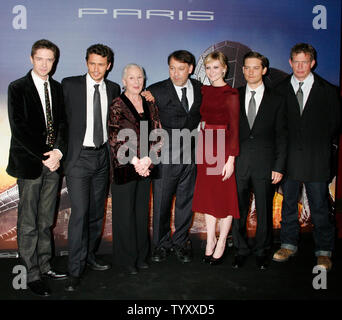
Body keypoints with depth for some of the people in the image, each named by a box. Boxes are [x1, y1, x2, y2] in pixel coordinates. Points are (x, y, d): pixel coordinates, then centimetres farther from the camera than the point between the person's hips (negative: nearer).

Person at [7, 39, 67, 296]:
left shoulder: (58, 88, 12)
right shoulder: (17, 88, -2)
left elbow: (62, 123, 8)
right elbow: (19, 128, -9)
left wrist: (58, 152, -9)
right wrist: (44, 157, -13)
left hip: (53, 163, 5)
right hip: (29, 163, -4)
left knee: (46, 221, 13)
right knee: (28, 224, 3)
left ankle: (45, 266, 26)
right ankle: (32, 275, 14)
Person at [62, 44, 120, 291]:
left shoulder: (113, 89, 7)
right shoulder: (70, 85, -3)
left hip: (103, 157, 4)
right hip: (79, 157, -4)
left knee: (97, 211, 12)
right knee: (80, 212, -8)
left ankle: (90, 255, 29)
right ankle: (75, 270, 3)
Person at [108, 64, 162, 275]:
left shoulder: (150, 105, 9)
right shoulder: (117, 106, -5)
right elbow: (116, 139, -10)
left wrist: (148, 159, -10)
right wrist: (135, 162, -15)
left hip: (145, 166, 4)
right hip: (124, 167, -4)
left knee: (142, 210, 12)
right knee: (125, 212, 5)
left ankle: (141, 255, 26)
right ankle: (126, 258, 19)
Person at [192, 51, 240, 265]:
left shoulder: (231, 94, -7)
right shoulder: (204, 91, 11)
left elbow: (235, 129, -11)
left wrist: (231, 159, -15)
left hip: (223, 149, -6)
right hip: (205, 149, 6)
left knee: (225, 196, 4)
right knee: (207, 194, 12)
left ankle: (221, 244, 17)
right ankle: (210, 240, 25)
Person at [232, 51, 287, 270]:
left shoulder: (276, 100, 4)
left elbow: (281, 137, 2)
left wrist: (279, 167, -4)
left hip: (265, 165, -1)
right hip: (238, 163, 1)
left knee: (264, 210, 8)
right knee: (239, 209, 7)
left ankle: (262, 251, 26)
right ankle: (241, 249, 25)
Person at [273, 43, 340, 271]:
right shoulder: (280, 90, 7)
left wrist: (321, 143, 3)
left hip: (316, 158, -1)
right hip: (289, 157, 2)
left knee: (319, 206, 3)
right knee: (288, 203, 10)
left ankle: (324, 252, 16)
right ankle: (289, 244, 25)